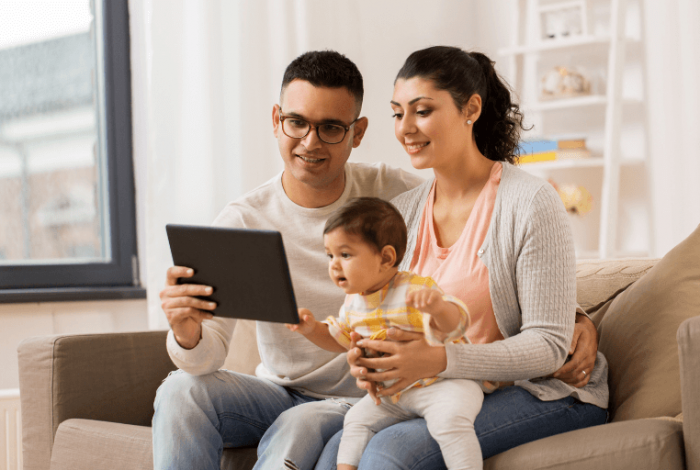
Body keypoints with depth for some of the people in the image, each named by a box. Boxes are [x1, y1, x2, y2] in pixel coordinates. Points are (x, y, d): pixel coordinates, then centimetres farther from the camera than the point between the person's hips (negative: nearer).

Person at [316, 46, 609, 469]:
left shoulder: (531, 203, -14)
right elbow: (393, 327, 11)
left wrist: (440, 359, -30)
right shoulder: (402, 213, 6)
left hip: (545, 392, -5)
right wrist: (374, 362, -14)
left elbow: (549, 346, -17)